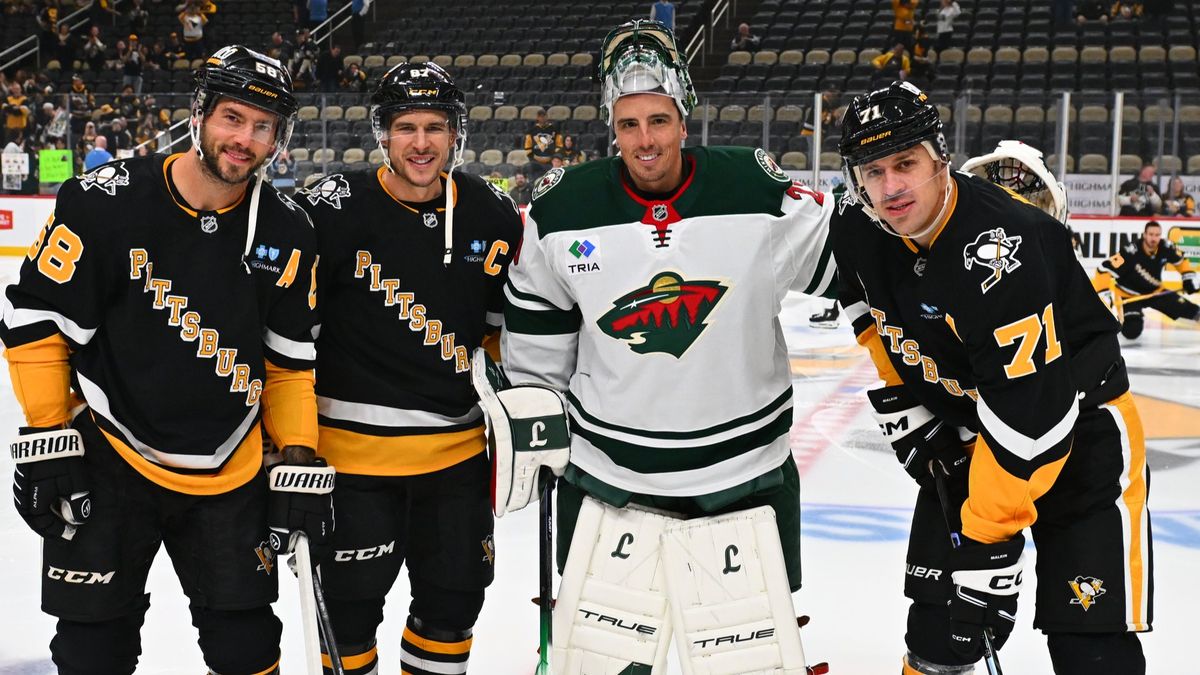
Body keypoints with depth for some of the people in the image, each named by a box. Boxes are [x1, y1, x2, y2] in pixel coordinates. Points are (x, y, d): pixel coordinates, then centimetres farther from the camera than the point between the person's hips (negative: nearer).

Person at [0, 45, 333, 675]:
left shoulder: (287, 234, -2)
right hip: (106, 466, -2)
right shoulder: (104, 200, -13)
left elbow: (290, 361, 5)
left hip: (231, 478, 3)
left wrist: (299, 460, -1)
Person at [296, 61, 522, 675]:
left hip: (458, 446, 4)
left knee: (455, 598, 16)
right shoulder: (332, 210, -12)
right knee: (349, 605, 5)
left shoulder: (492, 216, 1)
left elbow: (508, 327, 13)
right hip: (354, 445, -4)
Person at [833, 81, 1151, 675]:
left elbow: (1030, 411, -33)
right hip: (962, 427, 6)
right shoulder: (857, 230, -10)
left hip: (1078, 425, -6)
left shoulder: (997, 250, -33)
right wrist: (902, 407, 7)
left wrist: (989, 545, -28)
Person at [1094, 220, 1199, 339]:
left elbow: (1181, 261, 8)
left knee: (1183, 307, -1)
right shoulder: (1131, 252, -32)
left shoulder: (1165, 247, -15)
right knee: (1132, 330, -22)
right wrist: (1104, 294, -38)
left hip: (1154, 291, 5)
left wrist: (1189, 278, 1)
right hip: (1129, 295, -5)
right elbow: (1105, 269, -34)